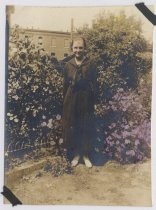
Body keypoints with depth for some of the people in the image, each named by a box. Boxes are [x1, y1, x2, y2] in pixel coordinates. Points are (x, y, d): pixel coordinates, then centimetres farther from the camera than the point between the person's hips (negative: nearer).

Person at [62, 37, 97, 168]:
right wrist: (65, 101, 6)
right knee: (72, 127, 7)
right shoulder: (68, 65, 4)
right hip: (71, 101, 2)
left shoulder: (91, 63, -4)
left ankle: (86, 155, 24)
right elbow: (65, 84, 8)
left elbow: (94, 84, -3)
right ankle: (76, 154, 24)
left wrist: (93, 100, -8)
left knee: (87, 128, 7)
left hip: (86, 100, -2)